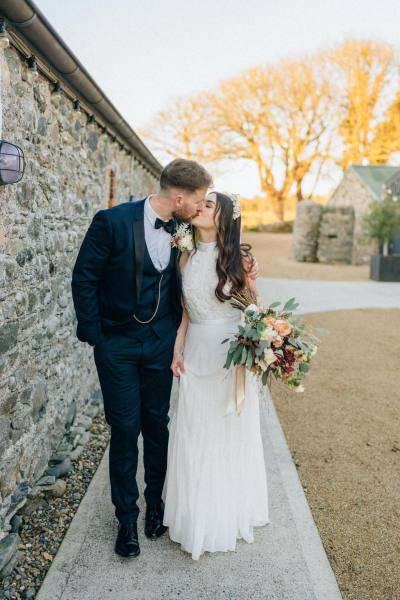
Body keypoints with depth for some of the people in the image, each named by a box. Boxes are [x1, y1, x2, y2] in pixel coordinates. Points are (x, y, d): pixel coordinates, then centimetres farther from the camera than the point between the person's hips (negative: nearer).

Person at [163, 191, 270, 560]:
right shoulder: (187, 257, 3)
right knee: (194, 435, 9)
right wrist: (177, 351, 1)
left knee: (232, 431, 11)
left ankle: (231, 513, 32)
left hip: (233, 352, -3)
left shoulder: (239, 256, -7)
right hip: (197, 351, 3)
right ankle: (197, 513, 29)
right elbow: (185, 311, 8)